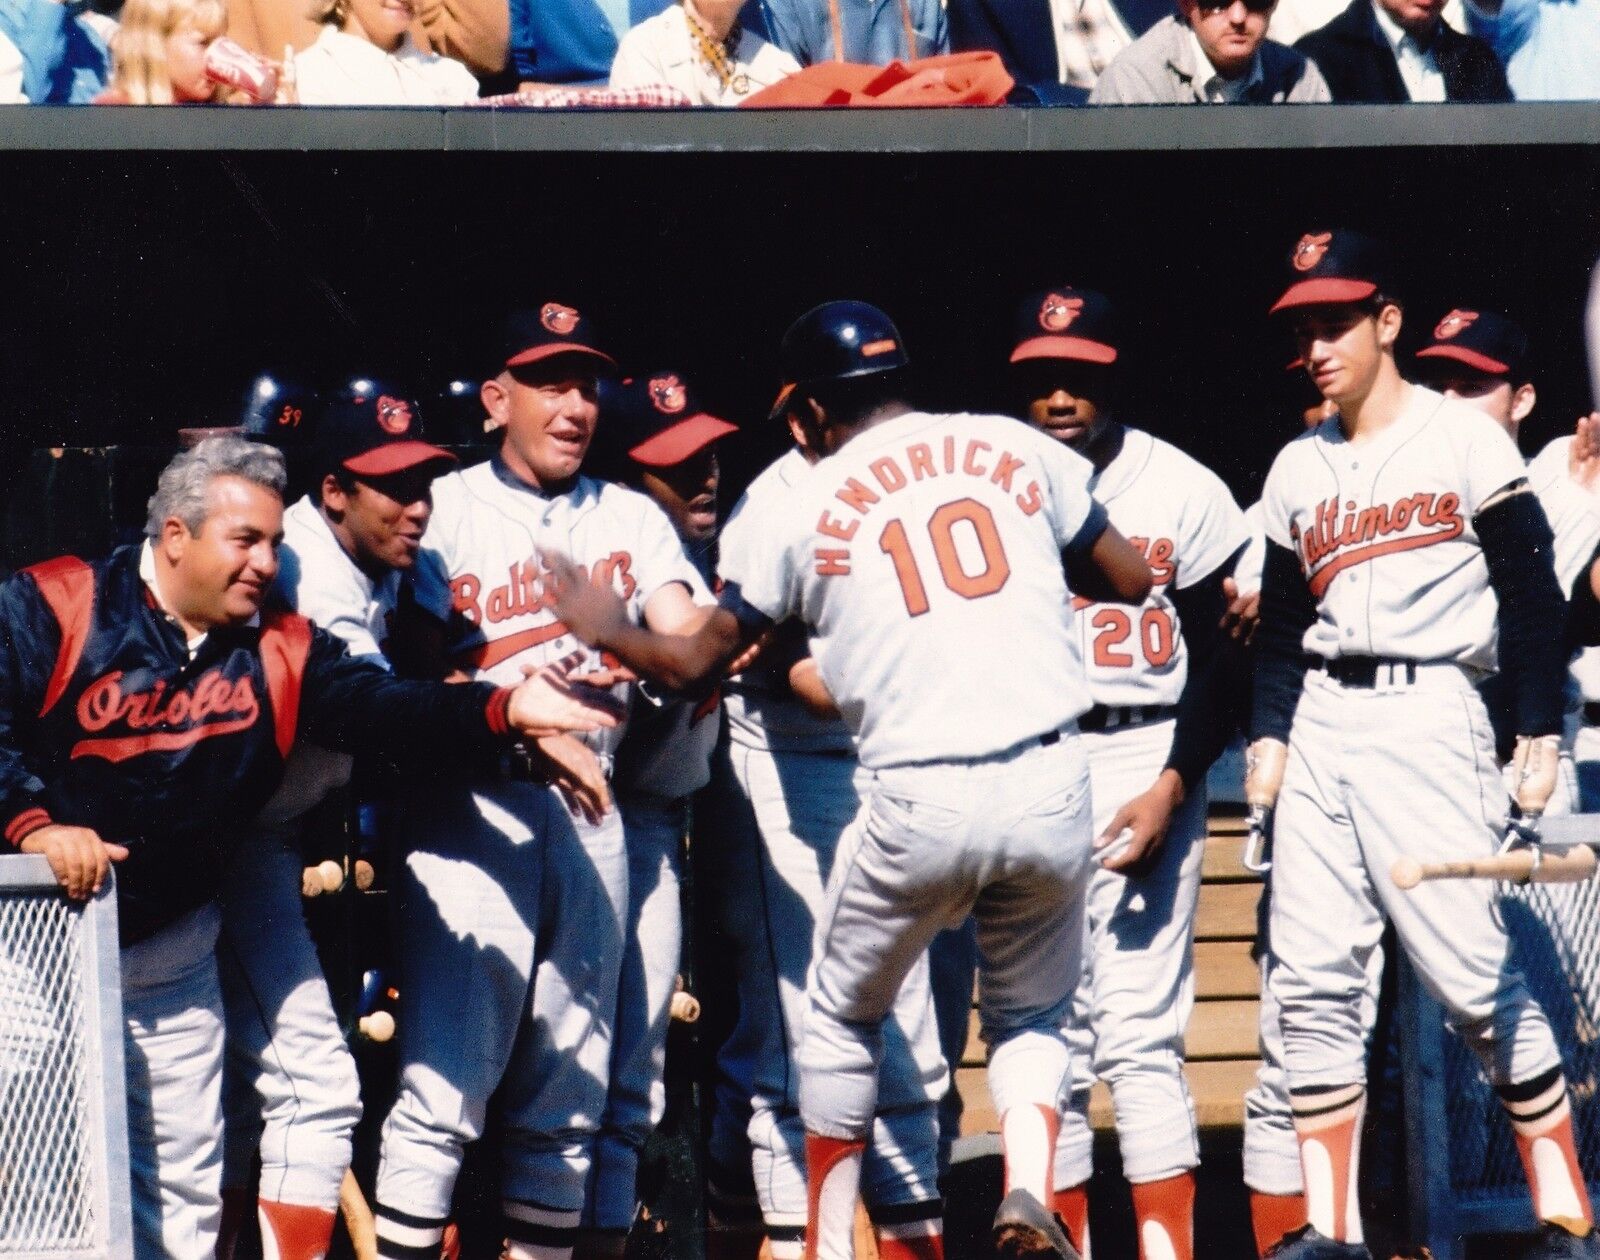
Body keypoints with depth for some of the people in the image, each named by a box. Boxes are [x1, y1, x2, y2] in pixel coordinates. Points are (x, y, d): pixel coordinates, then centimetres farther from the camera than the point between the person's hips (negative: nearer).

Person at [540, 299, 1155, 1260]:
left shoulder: (805, 508, 5)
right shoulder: (1015, 448, 8)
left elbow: (694, 662, 12)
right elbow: (1130, 580, 14)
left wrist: (608, 632, 31)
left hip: (920, 807, -2)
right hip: (1053, 788, 2)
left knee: (843, 1020, 23)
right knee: (1032, 1014, 23)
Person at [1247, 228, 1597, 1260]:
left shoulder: (1465, 440, 1)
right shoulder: (1299, 470, 16)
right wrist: (1270, 737, 9)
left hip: (1428, 718, -6)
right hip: (1319, 730, 6)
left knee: (1473, 973, -11)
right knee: (1312, 981, -1)